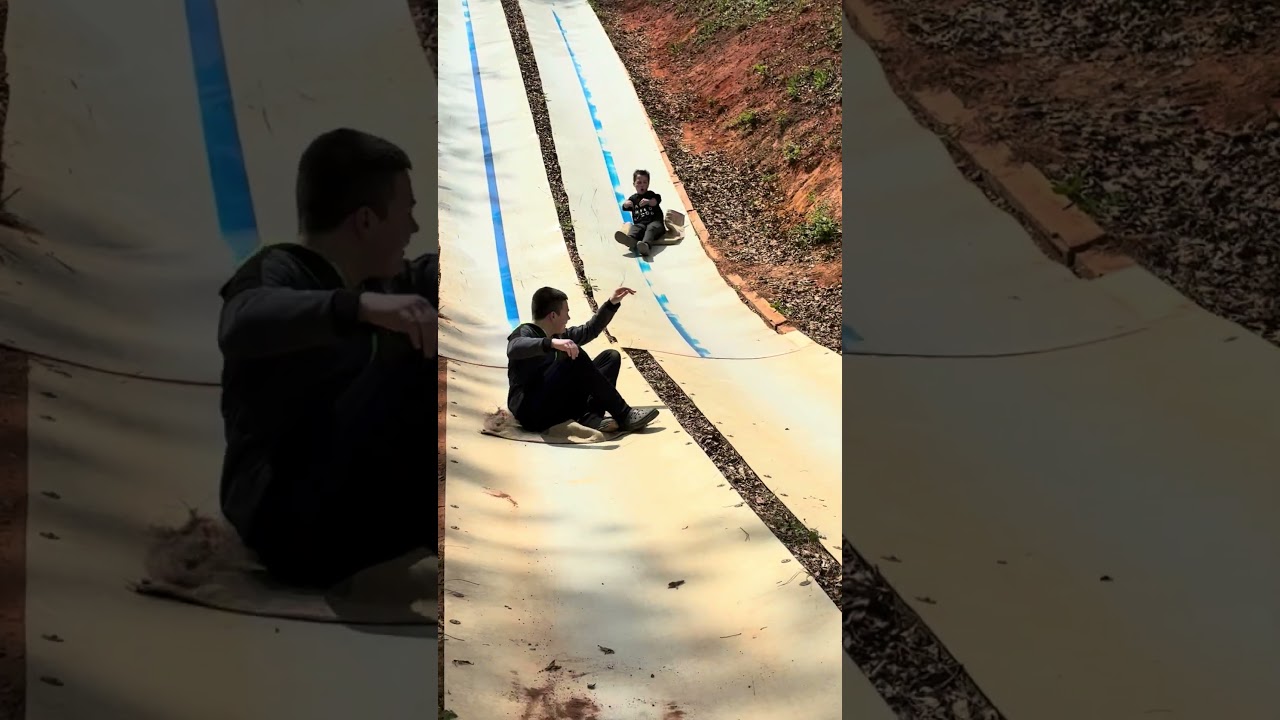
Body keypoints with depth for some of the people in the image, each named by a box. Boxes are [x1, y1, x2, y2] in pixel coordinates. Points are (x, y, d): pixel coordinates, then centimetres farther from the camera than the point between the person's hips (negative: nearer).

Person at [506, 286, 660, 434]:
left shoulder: (559, 335, 20)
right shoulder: (525, 332, -6)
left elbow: (591, 330, 33)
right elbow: (514, 348, -30)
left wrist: (612, 303, 24)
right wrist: (552, 343, -46)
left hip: (560, 408, 9)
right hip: (533, 411, -9)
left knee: (611, 356, 4)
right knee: (576, 356, -25)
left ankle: (590, 417, -20)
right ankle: (624, 415, -21)